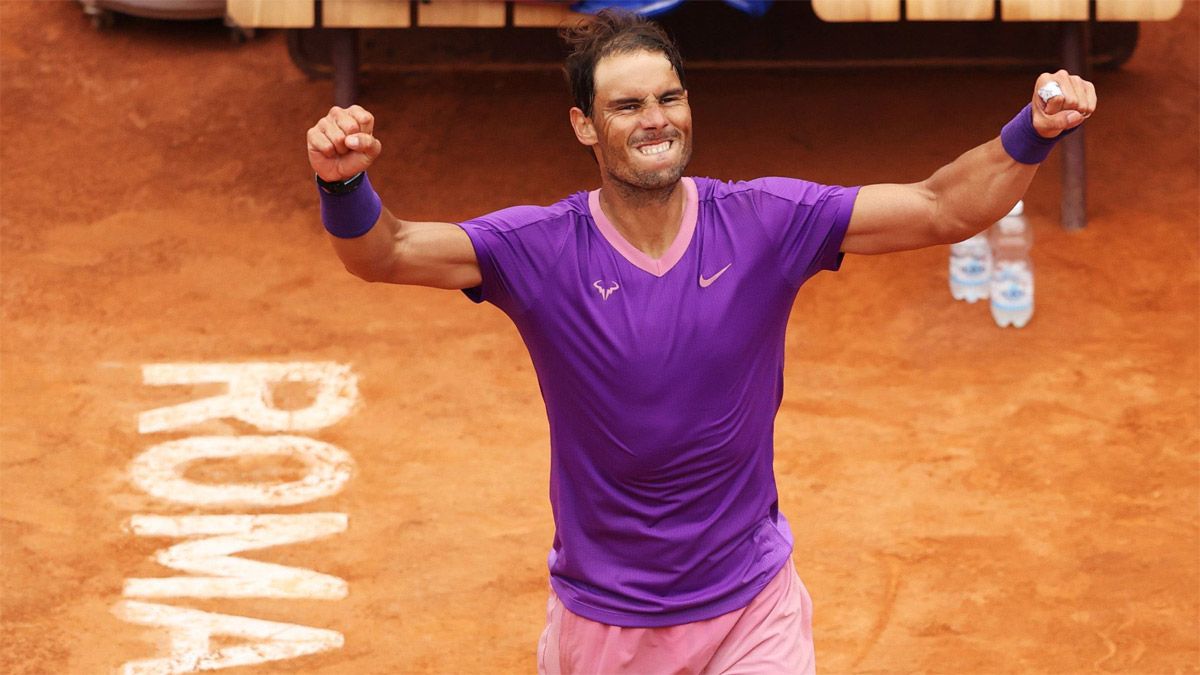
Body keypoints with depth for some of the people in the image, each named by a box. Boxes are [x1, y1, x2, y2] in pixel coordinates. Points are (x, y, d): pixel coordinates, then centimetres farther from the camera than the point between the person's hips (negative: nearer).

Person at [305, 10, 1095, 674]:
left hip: (753, 611, 0)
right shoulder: (542, 249, -12)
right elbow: (385, 252, -22)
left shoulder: (766, 223, -9)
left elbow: (942, 209, -10)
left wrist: (1033, 134, -27)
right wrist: (345, 183, -44)